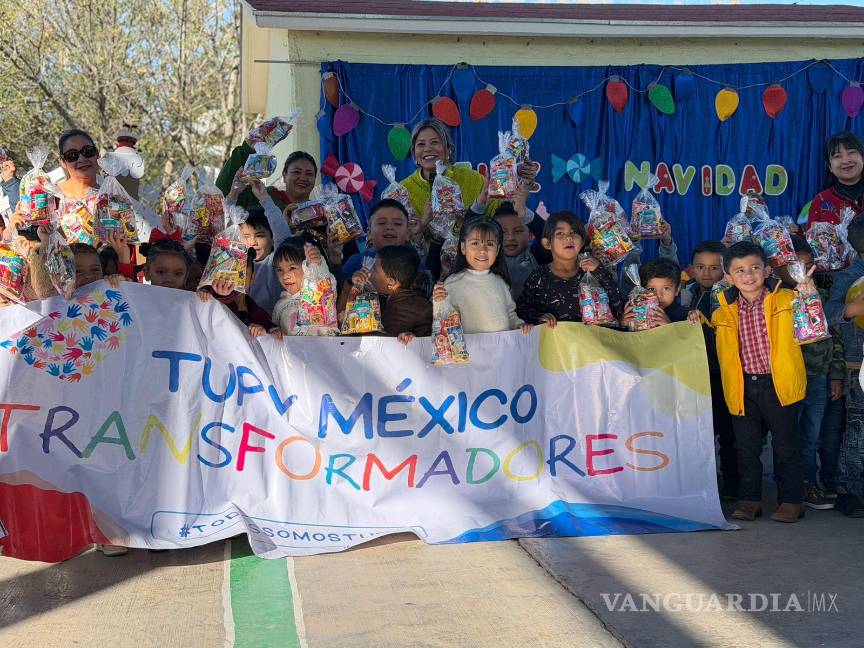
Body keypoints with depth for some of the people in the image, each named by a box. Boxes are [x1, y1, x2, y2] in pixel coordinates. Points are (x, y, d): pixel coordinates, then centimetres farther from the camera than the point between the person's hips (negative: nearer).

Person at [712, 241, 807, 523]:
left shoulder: (786, 300, -5)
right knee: (746, 446, 11)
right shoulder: (724, 311, 4)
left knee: (785, 444, 6)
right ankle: (749, 499, 22)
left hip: (778, 384, -3)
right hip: (742, 386, 3)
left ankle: (791, 500, 17)